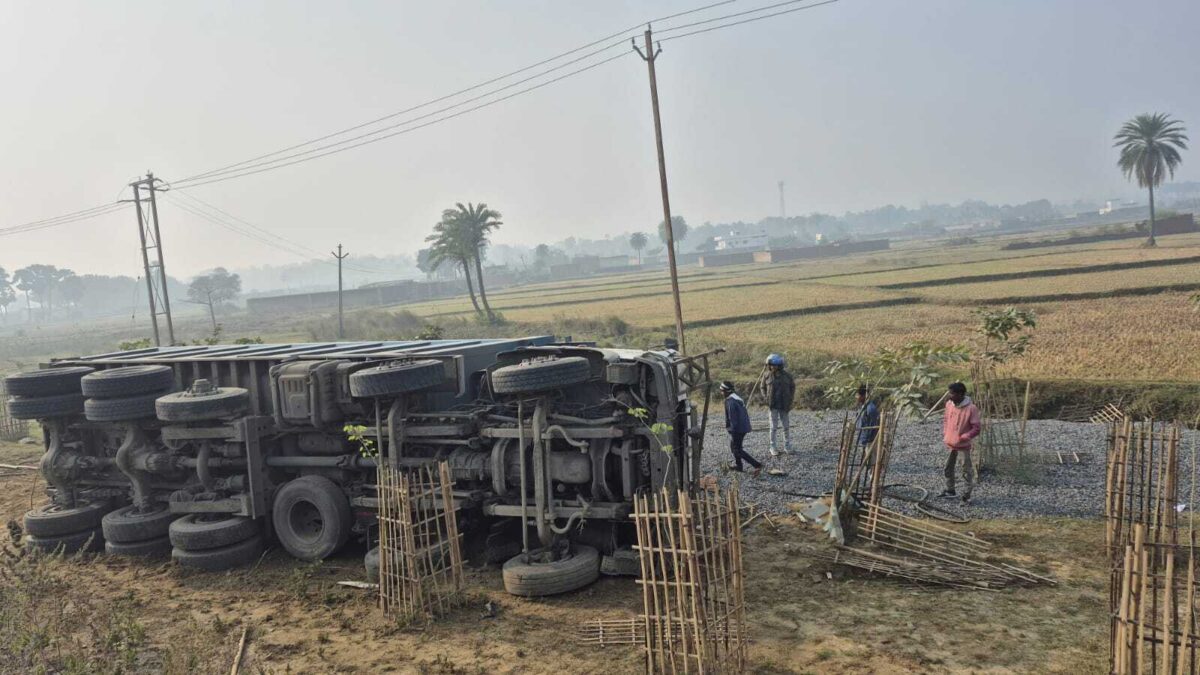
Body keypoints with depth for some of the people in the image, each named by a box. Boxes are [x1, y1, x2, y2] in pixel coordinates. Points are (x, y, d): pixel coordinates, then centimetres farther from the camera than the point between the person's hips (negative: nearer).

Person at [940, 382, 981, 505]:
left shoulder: (971, 408, -20)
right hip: (949, 444, 6)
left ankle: (966, 496, 7)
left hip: (963, 445, -6)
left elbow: (976, 428, -16)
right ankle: (949, 491, 33)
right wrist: (944, 434, 5)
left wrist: (962, 438, -19)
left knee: (967, 471, 0)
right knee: (948, 468, 18)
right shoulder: (949, 404, -1)